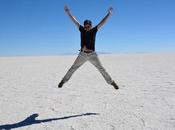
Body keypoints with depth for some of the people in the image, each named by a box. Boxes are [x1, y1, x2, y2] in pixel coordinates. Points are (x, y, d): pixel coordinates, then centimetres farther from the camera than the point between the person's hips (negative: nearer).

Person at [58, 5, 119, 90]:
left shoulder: (94, 30, -1)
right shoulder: (82, 29, 2)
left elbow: (102, 23, -4)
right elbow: (75, 21, 6)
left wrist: (109, 14, -8)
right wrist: (68, 13, 8)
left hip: (92, 55, -1)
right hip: (82, 54, 1)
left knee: (101, 69, 1)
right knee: (73, 68, 7)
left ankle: (112, 82, 9)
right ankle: (63, 80, 22)